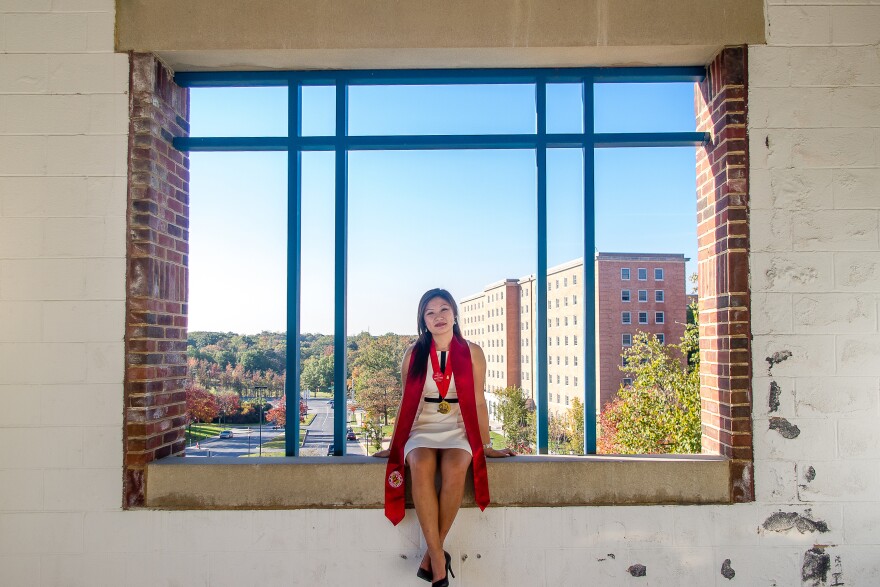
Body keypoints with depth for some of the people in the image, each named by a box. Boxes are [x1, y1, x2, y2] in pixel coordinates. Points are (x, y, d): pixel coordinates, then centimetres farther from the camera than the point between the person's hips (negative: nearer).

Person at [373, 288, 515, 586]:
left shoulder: (472, 353, 4)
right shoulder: (413, 355, 7)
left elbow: (478, 402, 6)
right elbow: (406, 403, 12)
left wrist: (486, 446, 7)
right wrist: (393, 446, 12)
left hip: (458, 431, 0)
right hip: (422, 431, 1)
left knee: (455, 468, -35)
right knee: (421, 466, -35)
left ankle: (431, 557, -19)